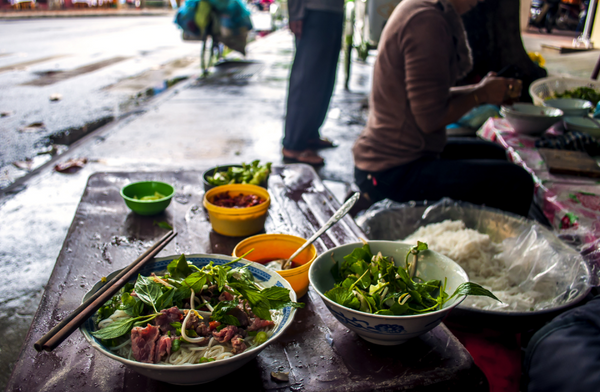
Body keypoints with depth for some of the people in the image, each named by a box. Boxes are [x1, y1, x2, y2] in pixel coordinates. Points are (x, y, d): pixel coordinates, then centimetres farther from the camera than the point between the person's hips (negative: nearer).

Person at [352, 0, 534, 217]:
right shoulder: (427, 20, -20)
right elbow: (431, 120, -22)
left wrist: (483, 89, 9)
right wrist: (481, 94, -6)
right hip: (391, 174, -11)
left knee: (493, 154, 25)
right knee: (516, 182, -15)